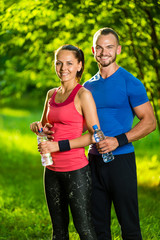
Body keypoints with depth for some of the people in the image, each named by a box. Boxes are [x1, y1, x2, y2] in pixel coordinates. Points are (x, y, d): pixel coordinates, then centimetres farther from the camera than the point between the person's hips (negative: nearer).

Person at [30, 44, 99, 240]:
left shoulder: (83, 95, -10)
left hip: (76, 170, -7)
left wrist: (58, 145, -18)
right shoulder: (51, 94, 11)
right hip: (52, 170, 7)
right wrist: (38, 127, 0)